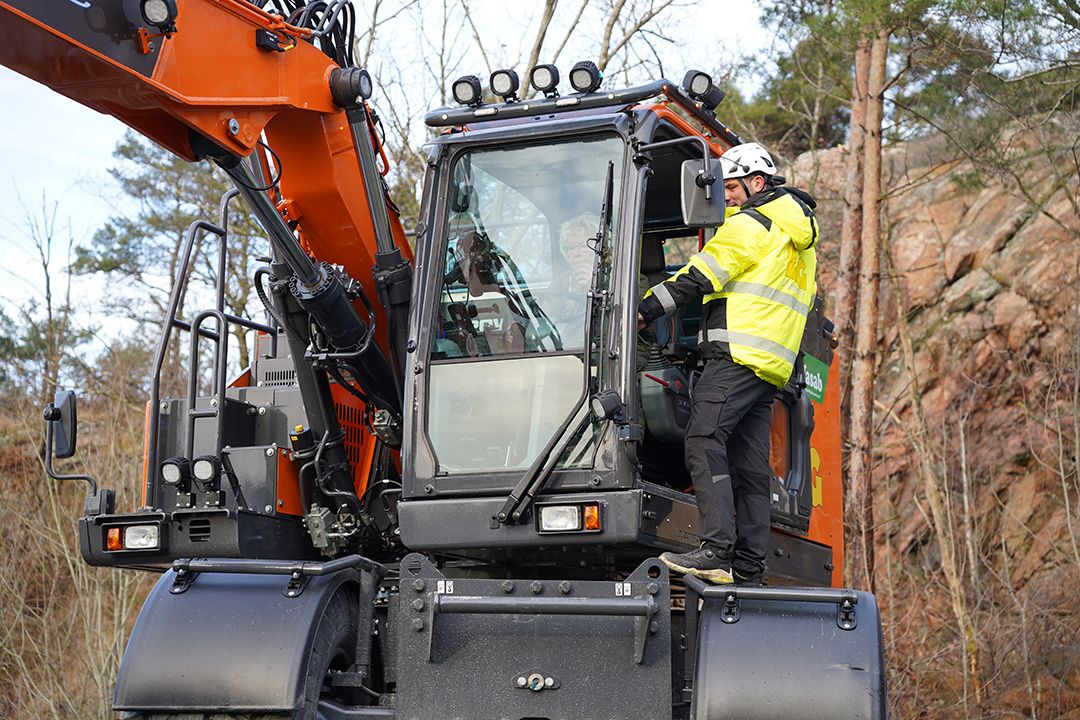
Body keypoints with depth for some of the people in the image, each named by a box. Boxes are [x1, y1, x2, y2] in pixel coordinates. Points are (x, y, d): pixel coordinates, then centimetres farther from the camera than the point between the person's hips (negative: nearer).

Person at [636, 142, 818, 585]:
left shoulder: (750, 224, -3)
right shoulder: (798, 235, 26)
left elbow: (700, 277, -10)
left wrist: (646, 309, -7)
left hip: (738, 355, -10)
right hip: (772, 366, 10)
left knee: (705, 440, -16)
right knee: (750, 464, 6)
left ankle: (717, 551, -26)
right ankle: (749, 570, 4)